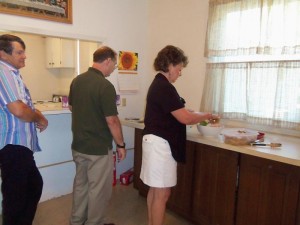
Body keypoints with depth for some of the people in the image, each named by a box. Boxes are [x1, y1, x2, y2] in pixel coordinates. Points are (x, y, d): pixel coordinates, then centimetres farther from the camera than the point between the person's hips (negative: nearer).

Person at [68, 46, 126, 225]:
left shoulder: (77, 80, 2)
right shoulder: (105, 86, -22)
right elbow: (112, 121, -21)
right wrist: (121, 145, -9)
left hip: (78, 145, 8)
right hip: (99, 148, -8)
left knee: (80, 184, 22)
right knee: (99, 189, 10)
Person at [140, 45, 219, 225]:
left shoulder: (158, 84, 14)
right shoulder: (164, 87, -18)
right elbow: (185, 118, -20)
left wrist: (199, 116, 11)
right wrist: (206, 115, -3)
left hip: (157, 142, 10)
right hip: (161, 144, -10)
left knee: (155, 189, 19)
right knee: (162, 193, 1)